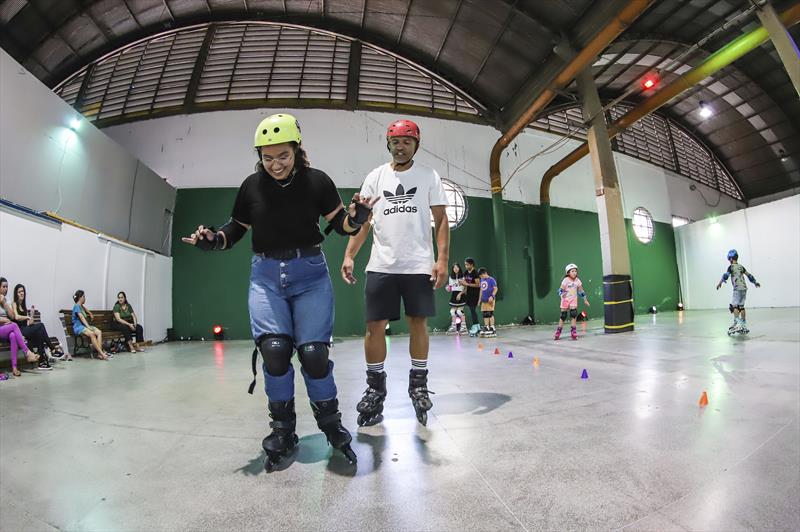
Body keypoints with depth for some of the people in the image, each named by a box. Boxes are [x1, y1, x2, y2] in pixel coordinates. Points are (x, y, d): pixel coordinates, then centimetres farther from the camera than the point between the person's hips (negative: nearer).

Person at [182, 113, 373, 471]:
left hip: (310, 273, -1)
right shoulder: (252, 186, 4)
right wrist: (213, 240, -5)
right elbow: (237, 227, 15)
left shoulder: (316, 181, -2)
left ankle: (331, 426, 18)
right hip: (265, 275, 2)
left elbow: (340, 224, 1)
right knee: (274, 351, -12)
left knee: (314, 353, -8)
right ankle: (283, 431, 12)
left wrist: (355, 218, -21)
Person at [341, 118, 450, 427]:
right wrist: (349, 255, -4)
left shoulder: (429, 176, 7)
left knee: (418, 324, 5)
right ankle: (375, 388, 18)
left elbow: (441, 220, 3)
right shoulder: (376, 177, 11)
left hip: (419, 265, -1)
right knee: (375, 326, 1)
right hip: (381, 265, 1)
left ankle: (418, 384, 23)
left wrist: (442, 259, -9)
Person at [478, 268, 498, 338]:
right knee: (485, 314, 10)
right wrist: (480, 299, 21)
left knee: (490, 314, -5)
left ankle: (492, 329, 0)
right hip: (484, 300, 7)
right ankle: (486, 328, 19)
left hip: (490, 300, -7)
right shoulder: (482, 280, 13)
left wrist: (492, 296, -22)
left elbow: (495, 289, -11)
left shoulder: (491, 279, -9)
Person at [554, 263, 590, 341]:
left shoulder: (577, 281, 2)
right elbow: (561, 289, -13)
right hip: (565, 300, -3)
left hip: (573, 300, 3)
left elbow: (581, 291, 12)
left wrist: (585, 300, 15)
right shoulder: (566, 280, -10)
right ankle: (558, 333, 12)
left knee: (574, 315, -11)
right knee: (563, 316, 2)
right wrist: (562, 294, -34)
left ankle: (573, 332, -4)